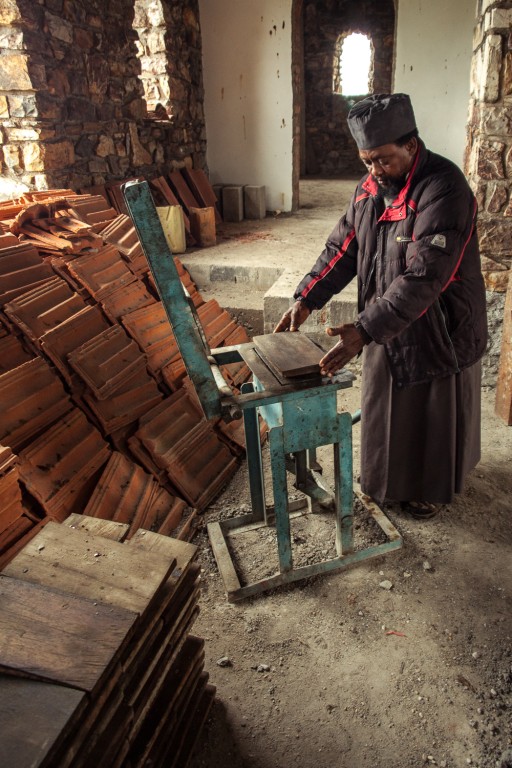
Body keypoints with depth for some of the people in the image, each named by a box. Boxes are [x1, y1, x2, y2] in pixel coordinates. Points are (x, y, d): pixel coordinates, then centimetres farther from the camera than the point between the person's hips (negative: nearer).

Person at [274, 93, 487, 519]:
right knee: (385, 407, 21)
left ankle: (434, 487, 37)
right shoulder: (370, 186, 0)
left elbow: (424, 277, -34)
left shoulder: (443, 189, -26)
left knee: (435, 415, 13)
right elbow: (343, 248, 4)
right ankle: (387, 475, 46)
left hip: (438, 331, -7)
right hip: (385, 326, 7)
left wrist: (364, 330, -39)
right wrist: (306, 299, -8)